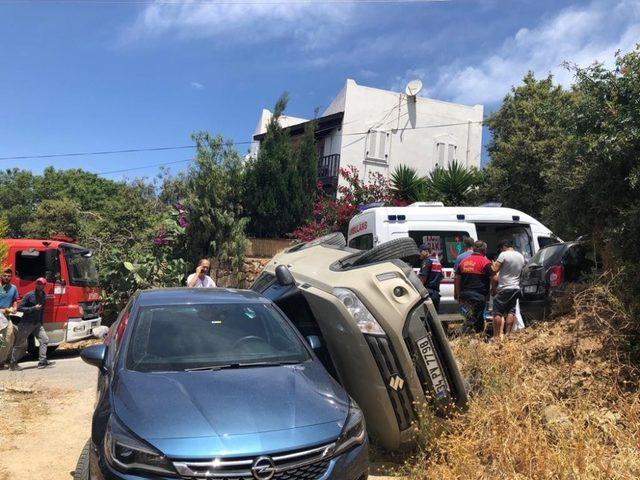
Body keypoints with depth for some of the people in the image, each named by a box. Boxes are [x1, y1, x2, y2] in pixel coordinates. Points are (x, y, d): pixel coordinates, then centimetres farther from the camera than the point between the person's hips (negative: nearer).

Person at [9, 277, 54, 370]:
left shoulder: (44, 296, 6)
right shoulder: (29, 295, -13)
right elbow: (20, 308, -14)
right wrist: (33, 308, -22)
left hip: (37, 324, 6)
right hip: (26, 323, -6)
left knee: (44, 339, -5)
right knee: (20, 344, 3)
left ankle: (42, 361, -4)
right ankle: (13, 364, 15)